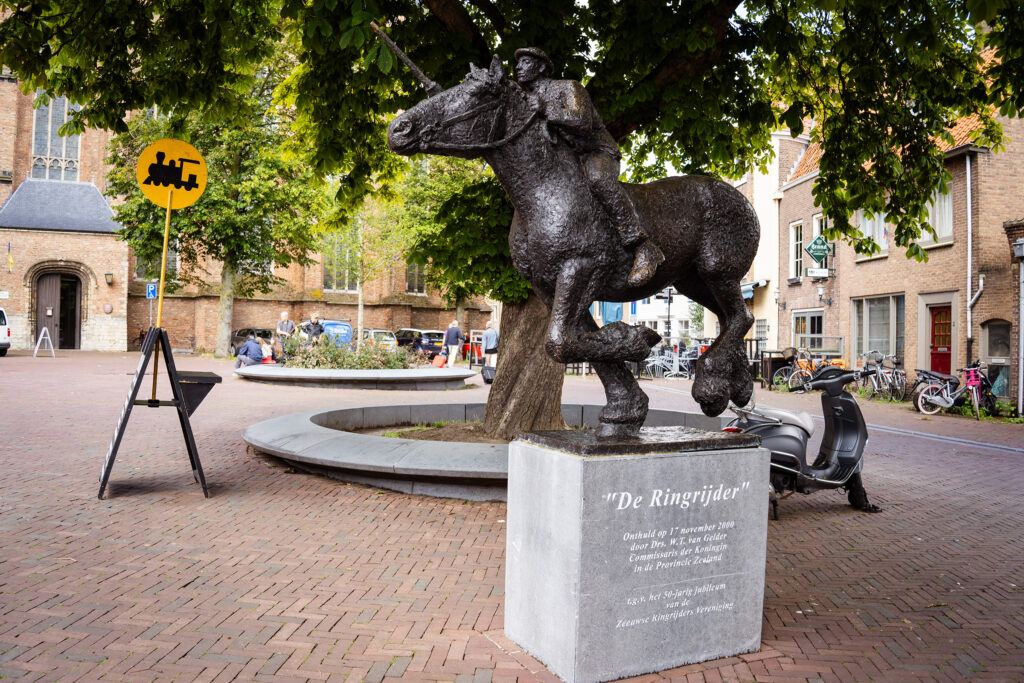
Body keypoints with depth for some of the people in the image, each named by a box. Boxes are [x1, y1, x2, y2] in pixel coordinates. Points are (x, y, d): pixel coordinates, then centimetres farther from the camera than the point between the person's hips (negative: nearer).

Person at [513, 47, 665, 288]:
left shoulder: (568, 88, -9)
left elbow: (582, 122, -27)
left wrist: (544, 111, -28)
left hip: (598, 153, -9)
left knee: (598, 178, -41)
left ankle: (644, 249, -45)